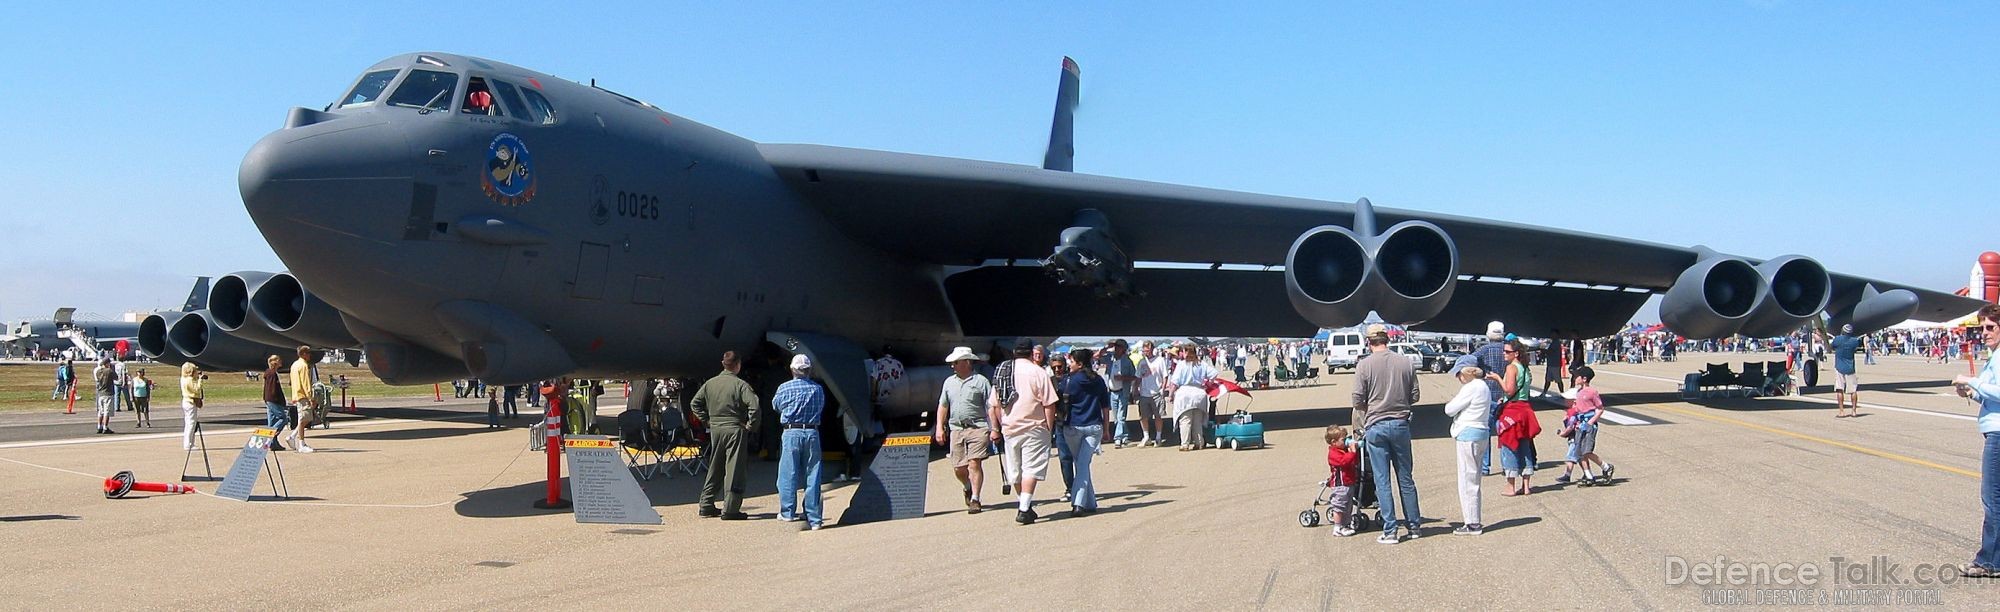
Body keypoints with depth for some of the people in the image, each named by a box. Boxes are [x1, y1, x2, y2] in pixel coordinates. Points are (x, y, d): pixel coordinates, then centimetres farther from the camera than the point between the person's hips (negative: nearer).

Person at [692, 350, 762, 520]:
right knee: (733, 469, -1)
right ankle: (730, 509, -2)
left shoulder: (710, 383, 5)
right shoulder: (740, 384, -11)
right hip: (735, 430, -5)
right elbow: (754, 407, -21)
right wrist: (751, 426, -8)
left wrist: (707, 420, 14)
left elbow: (694, 403, 12)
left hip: (715, 430, 5)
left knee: (715, 468, 16)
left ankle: (705, 506, 20)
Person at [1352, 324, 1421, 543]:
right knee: (1406, 478, 14)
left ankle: (1390, 531, 3)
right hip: (1401, 424, 3)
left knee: (1382, 481, 2)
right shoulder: (1406, 362, 0)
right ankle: (1413, 525, 21)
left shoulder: (1364, 365, -8)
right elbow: (1415, 396, 5)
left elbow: (1358, 400, -8)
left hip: (1375, 425, -3)